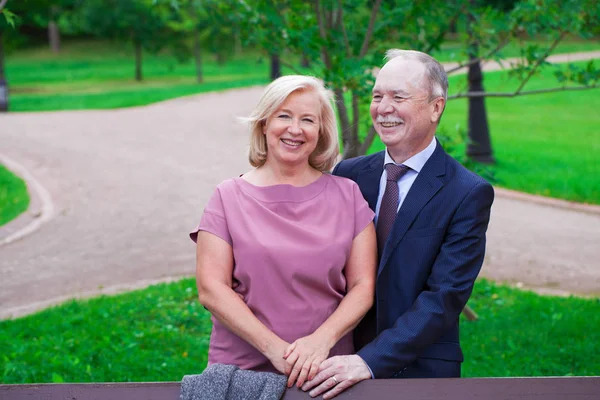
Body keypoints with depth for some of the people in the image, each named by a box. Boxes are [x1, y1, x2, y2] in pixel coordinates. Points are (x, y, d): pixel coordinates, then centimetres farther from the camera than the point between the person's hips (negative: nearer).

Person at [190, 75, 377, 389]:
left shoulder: (347, 195, 2)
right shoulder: (228, 197, -1)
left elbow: (363, 286, -1)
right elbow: (211, 289, -8)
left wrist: (322, 339, -17)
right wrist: (273, 347, -17)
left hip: (327, 370, 1)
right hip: (241, 369, -1)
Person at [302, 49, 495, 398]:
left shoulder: (469, 193, -10)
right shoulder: (348, 174, 3)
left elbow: (445, 297, -17)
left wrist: (370, 361, -24)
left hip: (421, 371, -3)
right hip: (343, 364, 3)